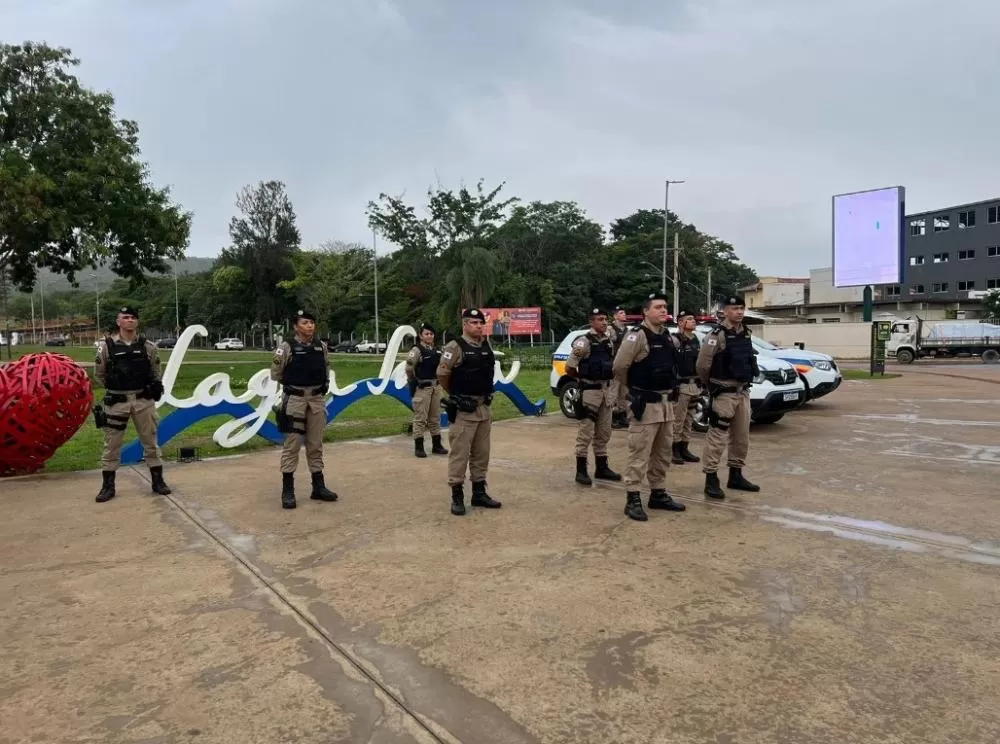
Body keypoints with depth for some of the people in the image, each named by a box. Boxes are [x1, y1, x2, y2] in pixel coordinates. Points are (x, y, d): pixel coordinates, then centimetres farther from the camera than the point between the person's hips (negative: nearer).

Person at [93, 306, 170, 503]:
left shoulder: (148, 346, 1)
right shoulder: (106, 346, -3)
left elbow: (155, 372, 14)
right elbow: (99, 374, 6)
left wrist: (153, 389, 7)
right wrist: (115, 389, 7)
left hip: (144, 400, 1)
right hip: (116, 401, -1)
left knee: (150, 441, 7)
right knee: (112, 444, 5)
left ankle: (158, 481, 17)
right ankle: (108, 486, 16)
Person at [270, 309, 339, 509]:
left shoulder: (321, 346, 6)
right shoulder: (286, 347, -8)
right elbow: (275, 373, -1)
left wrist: (324, 387, 12)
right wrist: (292, 384, 9)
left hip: (317, 399, 5)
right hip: (294, 399, -4)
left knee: (315, 445, 11)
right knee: (292, 445, -1)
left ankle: (318, 487, 19)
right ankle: (287, 491, 6)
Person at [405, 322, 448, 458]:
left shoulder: (436, 350, 10)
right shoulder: (416, 350, -12)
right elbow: (409, 368, -19)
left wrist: (439, 380, 13)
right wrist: (414, 381, -7)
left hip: (436, 386, 7)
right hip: (422, 387, -7)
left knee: (435, 417, 13)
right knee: (420, 418, -3)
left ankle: (436, 445, 22)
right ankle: (419, 447, 4)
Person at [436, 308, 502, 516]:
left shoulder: (486, 346, 10)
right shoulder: (455, 347, -12)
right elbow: (442, 374, -10)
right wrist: (455, 395, 2)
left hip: (485, 407, 7)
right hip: (463, 409, -7)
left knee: (481, 453, 14)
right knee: (460, 453, -2)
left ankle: (479, 493, 24)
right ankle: (457, 496, 6)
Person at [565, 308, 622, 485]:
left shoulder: (609, 341, 10)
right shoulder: (584, 342, -12)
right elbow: (569, 368, -10)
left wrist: (611, 376, 9)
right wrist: (583, 378, 3)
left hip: (607, 391, 8)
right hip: (590, 391, -7)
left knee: (604, 432, 13)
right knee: (586, 433, -3)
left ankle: (601, 468, 23)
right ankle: (581, 470, 4)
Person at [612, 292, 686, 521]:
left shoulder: (670, 339, 11)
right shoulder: (637, 336, -14)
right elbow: (619, 367, -18)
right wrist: (635, 387, -3)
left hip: (667, 403, 8)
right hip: (645, 404, -8)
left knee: (663, 454, 15)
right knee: (639, 455, -5)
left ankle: (658, 494, 27)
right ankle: (632, 500, 1)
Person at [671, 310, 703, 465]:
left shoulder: (696, 340, 15)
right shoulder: (675, 340, -11)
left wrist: (700, 384, 18)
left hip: (695, 385, 8)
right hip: (681, 386, -8)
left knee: (688, 420, 13)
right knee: (677, 420, -5)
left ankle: (684, 448, 20)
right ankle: (674, 450, 2)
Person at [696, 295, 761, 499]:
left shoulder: (746, 333, 10)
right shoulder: (717, 334, -13)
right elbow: (703, 364, -14)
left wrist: (745, 383, 19)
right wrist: (708, 384, 0)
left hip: (743, 392, 8)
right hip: (724, 393, -8)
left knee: (741, 436, 14)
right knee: (717, 437, -6)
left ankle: (736, 476, 25)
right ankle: (711, 480, -1)